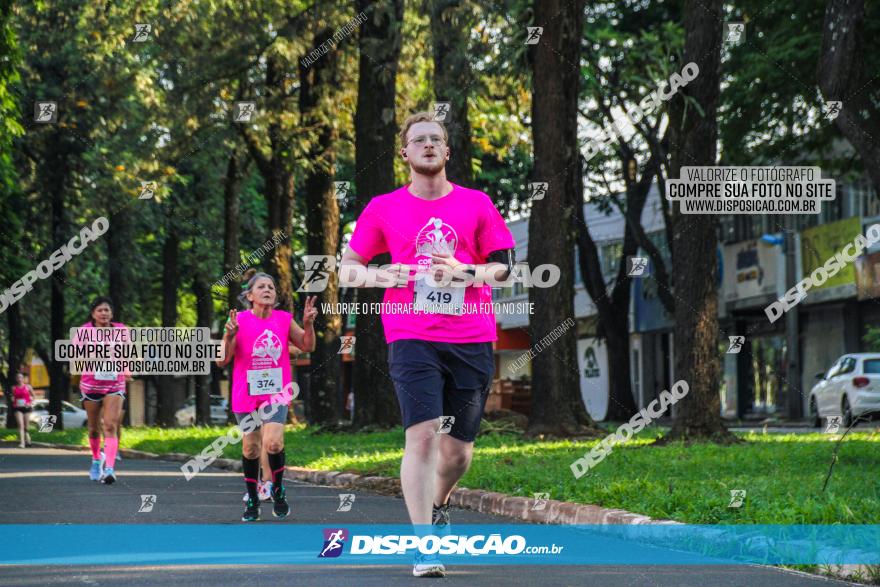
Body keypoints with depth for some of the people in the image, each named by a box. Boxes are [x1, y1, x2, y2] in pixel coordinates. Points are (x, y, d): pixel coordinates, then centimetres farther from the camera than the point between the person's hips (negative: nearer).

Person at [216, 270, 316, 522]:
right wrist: (229, 336, -26)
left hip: (276, 394, 0)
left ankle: (278, 489, 5)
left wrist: (308, 323, -8)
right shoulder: (240, 321, -8)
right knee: (250, 448, 6)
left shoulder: (284, 319, 0)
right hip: (246, 396, 0)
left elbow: (307, 346, 10)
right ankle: (252, 499, 24)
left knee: (273, 442, -19)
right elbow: (222, 361, -9)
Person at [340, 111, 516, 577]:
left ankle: (437, 508, 39)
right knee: (422, 434, -18)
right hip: (412, 338, -2)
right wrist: (387, 274, -9)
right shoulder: (383, 209, 7)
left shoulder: (476, 204, 9)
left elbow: (505, 265, 9)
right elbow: (347, 267, 11)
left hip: (472, 338, 2)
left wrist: (466, 271, -11)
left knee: (458, 450, 7)